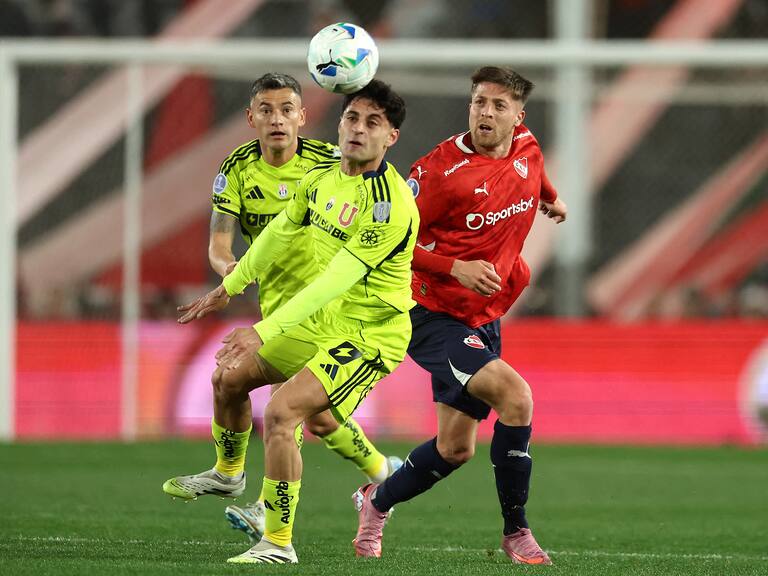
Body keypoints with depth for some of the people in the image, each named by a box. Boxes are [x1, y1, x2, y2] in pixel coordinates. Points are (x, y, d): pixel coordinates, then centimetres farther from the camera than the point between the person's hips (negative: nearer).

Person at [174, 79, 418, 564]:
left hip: (368, 336, -9)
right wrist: (229, 288, 27)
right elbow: (280, 232, 19)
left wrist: (264, 332, -34)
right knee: (230, 377, 18)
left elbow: (337, 280, -30)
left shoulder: (392, 206, -26)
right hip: (320, 322, 9)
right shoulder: (322, 177, 1)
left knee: (280, 412, -24)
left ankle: (278, 542, -15)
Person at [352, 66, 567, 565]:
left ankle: (377, 501, 37)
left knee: (456, 449, 10)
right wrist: (455, 268, -23)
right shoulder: (443, 168, -19)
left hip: (485, 319, 7)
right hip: (434, 316, -7)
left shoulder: (527, 148, 0)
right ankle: (516, 532, -14)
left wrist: (550, 197, 40)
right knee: (515, 395, -26)